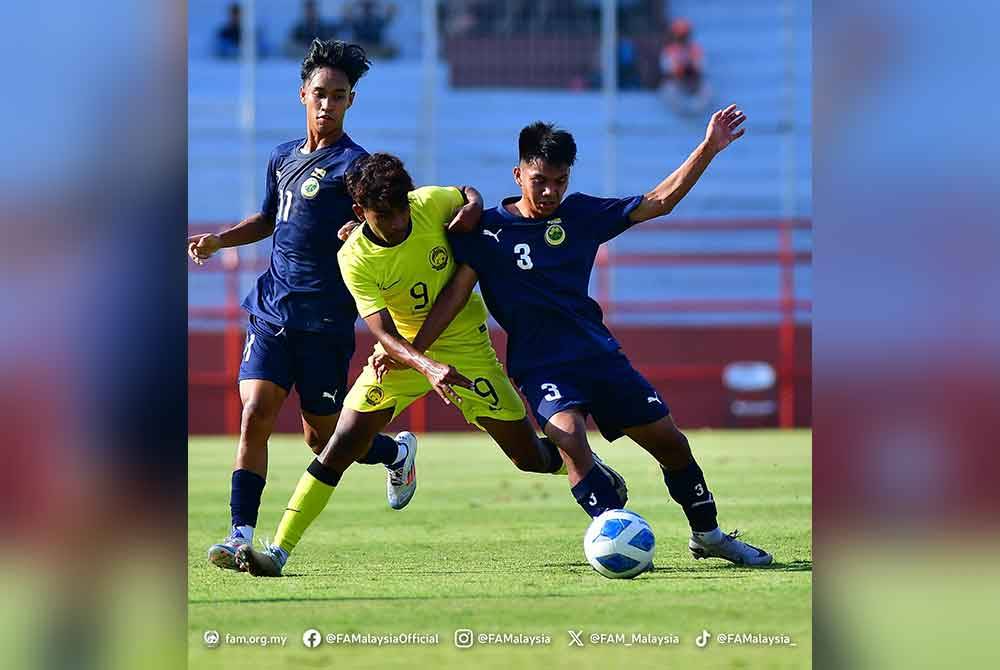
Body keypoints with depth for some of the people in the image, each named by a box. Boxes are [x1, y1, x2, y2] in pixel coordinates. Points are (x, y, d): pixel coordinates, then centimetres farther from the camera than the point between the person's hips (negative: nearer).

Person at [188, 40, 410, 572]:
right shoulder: (282, 157, 14)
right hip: (271, 309, 5)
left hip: (325, 322, -5)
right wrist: (217, 240, 17)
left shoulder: (353, 164, -7)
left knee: (323, 439, 4)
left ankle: (396, 451, 36)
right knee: (255, 413, -12)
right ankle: (241, 535, -14)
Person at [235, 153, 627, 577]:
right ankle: (279, 550, -12)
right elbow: (384, 335, -28)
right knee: (342, 446, -16)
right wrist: (428, 368, -46)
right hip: (403, 351, -1)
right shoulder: (355, 259, -22)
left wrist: (474, 207, -17)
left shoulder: (432, 204, -17)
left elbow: (469, 194, 8)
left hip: (466, 346, 1)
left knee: (532, 458, 1)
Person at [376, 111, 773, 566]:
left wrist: (708, 149, -1)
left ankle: (706, 534, 25)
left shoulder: (580, 214, 4)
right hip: (541, 367, -4)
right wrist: (411, 351, -11)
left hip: (599, 354, 4)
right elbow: (456, 293, -3)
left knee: (670, 442, 5)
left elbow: (659, 202, 7)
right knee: (569, 437, -32)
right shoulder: (487, 230, -3)